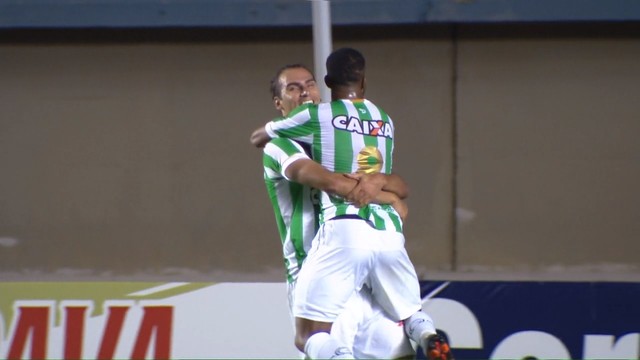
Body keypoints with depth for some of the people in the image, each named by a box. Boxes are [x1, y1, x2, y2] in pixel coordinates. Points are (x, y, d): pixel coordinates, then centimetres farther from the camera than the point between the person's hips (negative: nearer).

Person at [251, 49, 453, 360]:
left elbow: (257, 138, 24)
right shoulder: (385, 122, 22)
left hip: (343, 231, -4)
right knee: (410, 315, 22)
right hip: (389, 234, 4)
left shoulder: (317, 116, 8)